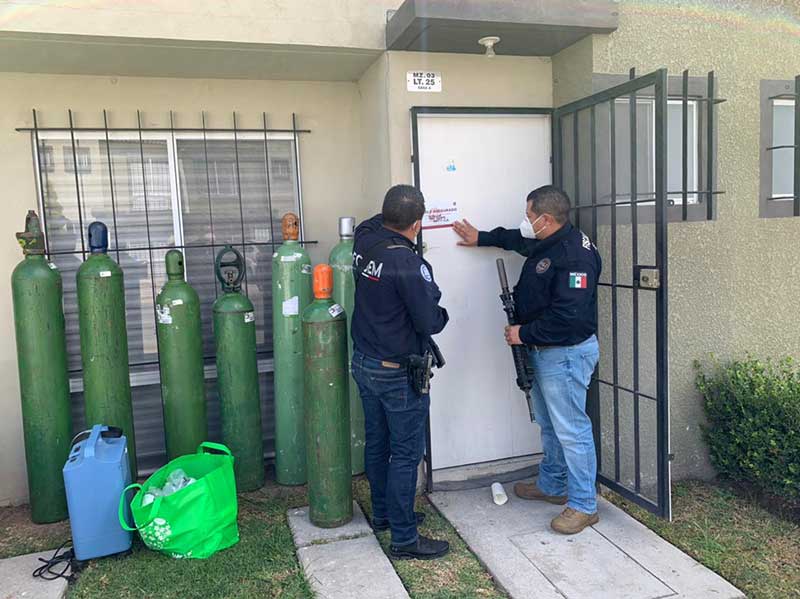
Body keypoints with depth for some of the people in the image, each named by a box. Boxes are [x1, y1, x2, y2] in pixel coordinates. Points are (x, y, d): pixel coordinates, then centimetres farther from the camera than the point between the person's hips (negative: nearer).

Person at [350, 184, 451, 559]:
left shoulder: (364, 239, -3)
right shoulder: (408, 263, -26)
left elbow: (376, 223, 23)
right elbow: (429, 322, -21)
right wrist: (442, 314, -2)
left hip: (364, 362, 8)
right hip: (398, 374, -8)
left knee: (376, 443, 20)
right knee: (406, 454, 4)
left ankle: (383, 514, 38)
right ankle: (404, 538, 15)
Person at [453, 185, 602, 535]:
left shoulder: (574, 255, -23)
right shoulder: (545, 243, 8)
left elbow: (567, 316, -29)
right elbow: (516, 239, 32)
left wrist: (524, 333, -20)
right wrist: (481, 238, 36)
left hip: (566, 355, -11)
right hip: (543, 352, 11)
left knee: (571, 430, -2)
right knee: (549, 424, 22)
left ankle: (584, 506, 12)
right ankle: (552, 486, 38)